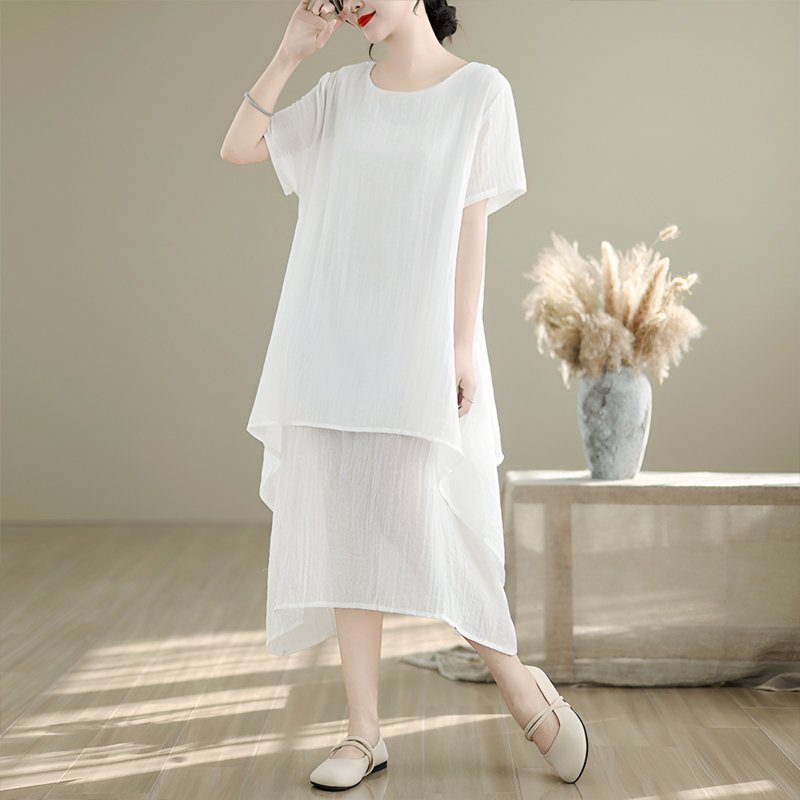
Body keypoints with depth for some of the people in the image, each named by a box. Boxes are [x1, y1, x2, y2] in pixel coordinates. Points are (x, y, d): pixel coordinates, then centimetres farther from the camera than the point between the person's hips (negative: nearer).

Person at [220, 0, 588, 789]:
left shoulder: (480, 89, 1)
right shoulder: (342, 90, 11)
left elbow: (473, 223, -3)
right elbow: (237, 148, 5)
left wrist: (463, 345, -8)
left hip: (418, 341, -4)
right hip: (331, 338, 4)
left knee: (424, 523, -8)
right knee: (346, 525, 3)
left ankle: (520, 683, 16)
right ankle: (364, 731, 11)